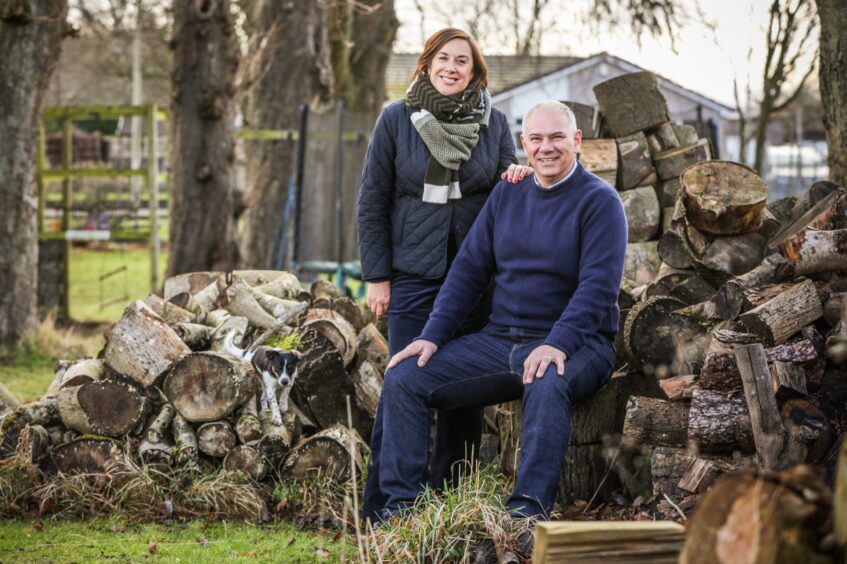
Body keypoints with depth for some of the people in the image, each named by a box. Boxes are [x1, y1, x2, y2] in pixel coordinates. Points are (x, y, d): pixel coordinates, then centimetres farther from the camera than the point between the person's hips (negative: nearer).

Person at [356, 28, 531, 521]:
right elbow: (372, 202, 2)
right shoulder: (397, 119, 1)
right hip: (414, 274, -2)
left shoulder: (494, 123, 5)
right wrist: (377, 277, -2)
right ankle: (382, 508, 1)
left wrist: (518, 176, -10)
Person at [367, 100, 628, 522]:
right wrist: (433, 336, 0)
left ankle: (528, 511, -45)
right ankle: (401, 503, -10)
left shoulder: (599, 201, -6)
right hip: (500, 340, 6)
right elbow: (469, 269, 12)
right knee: (403, 379, -8)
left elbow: (598, 284, -16)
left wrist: (558, 345, -30)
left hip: (574, 344, -6)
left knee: (547, 385, -41)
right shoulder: (508, 194, 12)